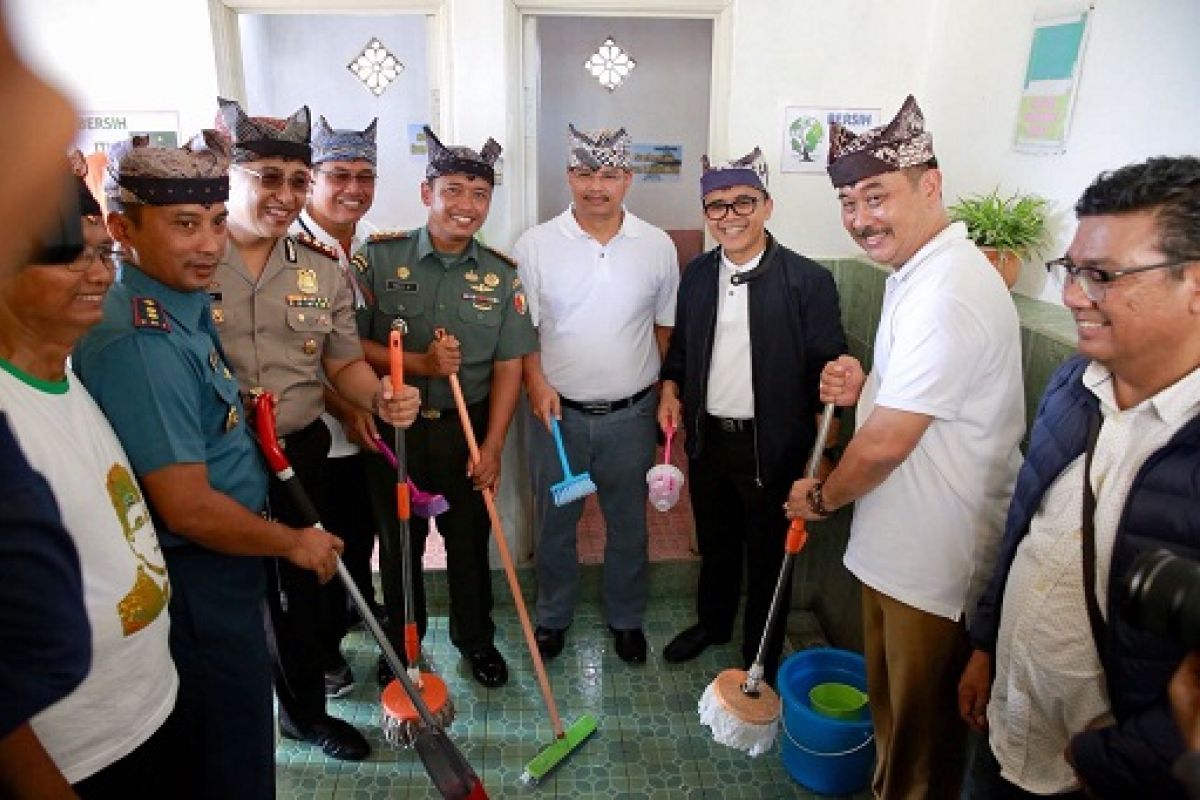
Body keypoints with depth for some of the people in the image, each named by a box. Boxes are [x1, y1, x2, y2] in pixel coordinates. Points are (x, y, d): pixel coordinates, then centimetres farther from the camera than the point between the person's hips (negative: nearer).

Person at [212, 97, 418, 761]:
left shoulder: (323, 269, 5)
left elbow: (344, 362, 8)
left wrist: (380, 398, -12)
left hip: (301, 456, 4)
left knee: (304, 587, 17)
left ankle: (305, 711, 41)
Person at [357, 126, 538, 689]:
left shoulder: (502, 276, -2)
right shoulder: (380, 256, -7)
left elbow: (508, 367, -3)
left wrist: (492, 446, -9)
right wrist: (420, 363, -22)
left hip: (468, 429, 1)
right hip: (394, 426, -1)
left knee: (470, 541, 15)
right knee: (399, 541, 15)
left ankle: (475, 638, 39)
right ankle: (402, 642, 39)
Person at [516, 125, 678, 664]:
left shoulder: (658, 246, -1)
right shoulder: (535, 245, -5)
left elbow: (666, 327, 7)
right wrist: (536, 383, -14)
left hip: (631, 415, 1)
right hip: (558, 411, 0)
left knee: (629, 524, 15)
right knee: (554, 523, 14)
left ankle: (625, 618, 37)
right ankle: (553, 616, 37)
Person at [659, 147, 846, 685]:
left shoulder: (808, 281, -14)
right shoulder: (697, 273, 3)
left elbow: (826, 370, -14)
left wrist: (820, 461, -25)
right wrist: (671, 389, 0)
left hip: (772, 446, -4)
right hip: (707, 438, 5)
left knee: (767, 557, 12)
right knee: (714, 544, 24)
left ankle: (760, 661, 34)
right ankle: (712, 622, 49)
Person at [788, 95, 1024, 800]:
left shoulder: (948, 292, -25)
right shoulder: (918, 273, 9)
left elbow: (886, 444, -25)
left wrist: (822, 497, -7)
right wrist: (863, 387, -1)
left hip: (936, 560, -10)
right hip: (897, 543, 10)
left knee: (922, 724, 12)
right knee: (891, 701, 27)